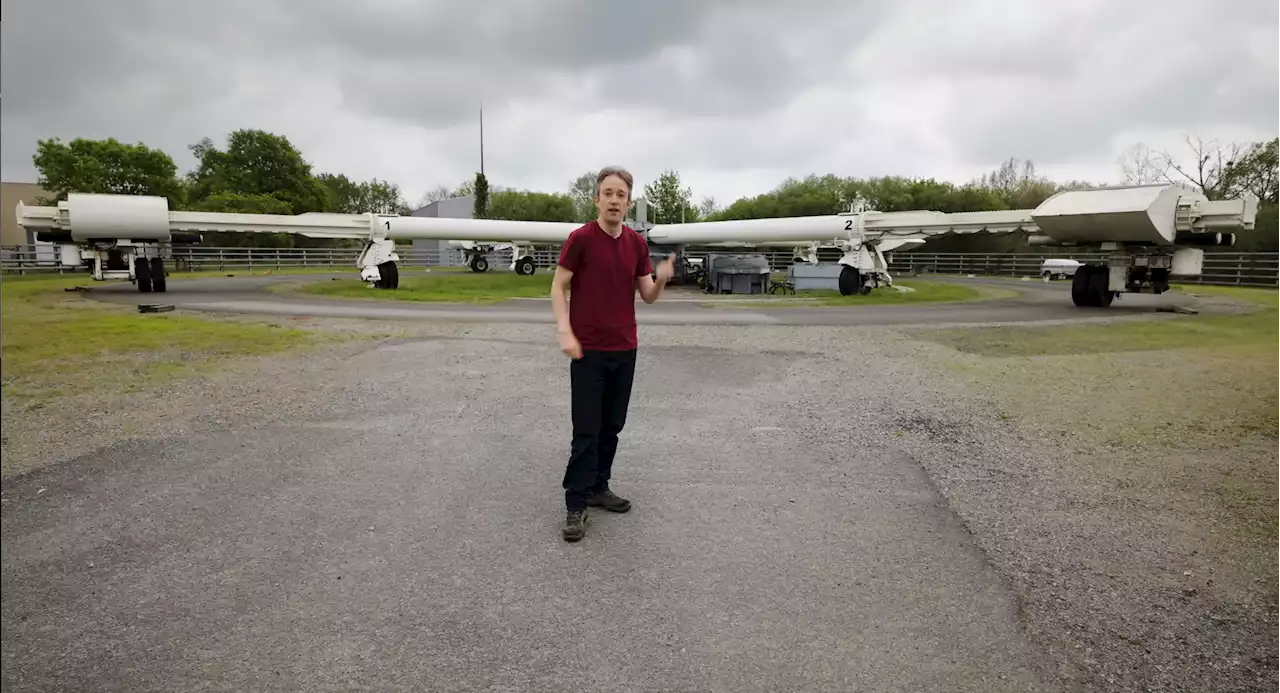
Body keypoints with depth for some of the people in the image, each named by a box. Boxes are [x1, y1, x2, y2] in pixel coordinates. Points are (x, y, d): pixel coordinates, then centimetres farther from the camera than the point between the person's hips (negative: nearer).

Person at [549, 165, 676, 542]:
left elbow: (647, 295, 7)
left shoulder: (637, 243, 6)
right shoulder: (580, 238, -9)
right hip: (588, 349, -5)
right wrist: (565, 332, -17)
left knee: (612, 426, 12)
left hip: (625, 349, 5)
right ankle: (575, 504, 5)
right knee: (586, 430, -3)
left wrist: (661, 277, -15)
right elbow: (558, 287, -6)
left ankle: (598, 488, 27)